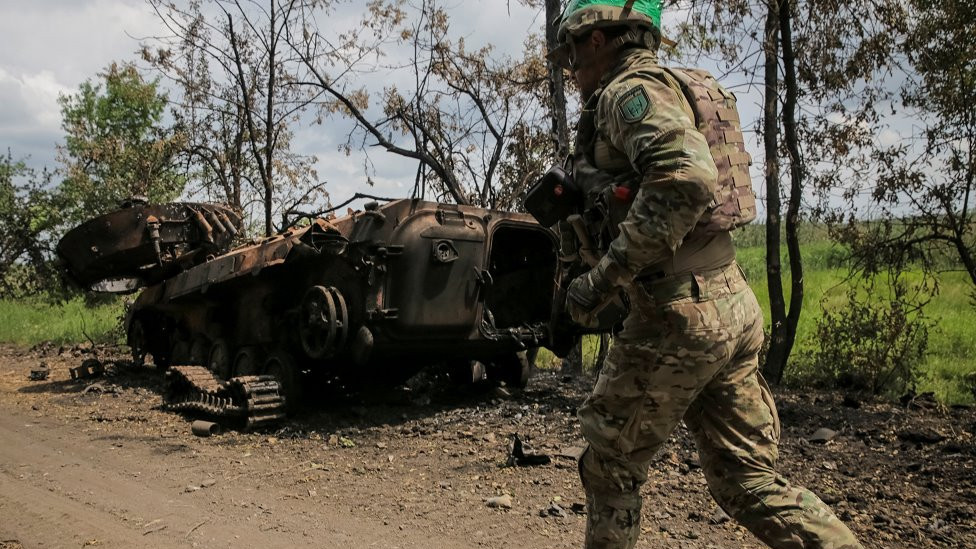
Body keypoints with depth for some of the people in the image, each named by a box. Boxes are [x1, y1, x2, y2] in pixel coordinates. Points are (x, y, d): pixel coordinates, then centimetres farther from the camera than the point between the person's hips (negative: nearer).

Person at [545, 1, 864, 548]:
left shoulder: (630, 90, -9)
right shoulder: (672, 90, 21)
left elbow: (685, 178, -27)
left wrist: (604, 278, -22)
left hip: (680, 312, -9)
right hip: (732, 305, 9)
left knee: (612, 467, 9)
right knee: (749, 479, 13)